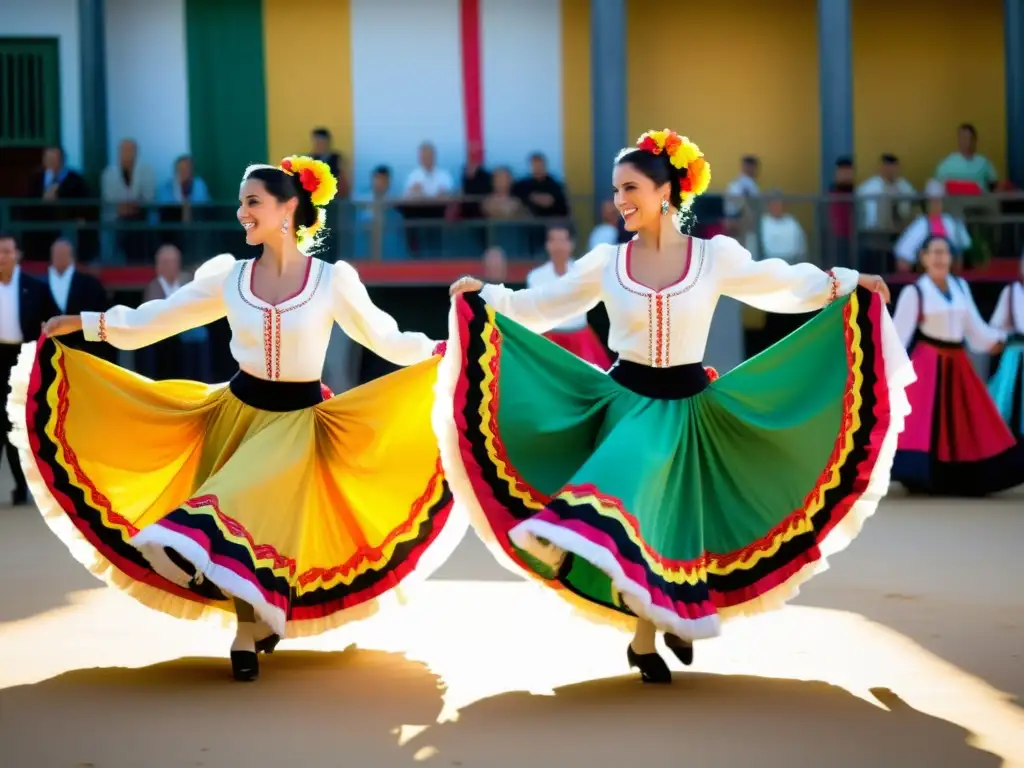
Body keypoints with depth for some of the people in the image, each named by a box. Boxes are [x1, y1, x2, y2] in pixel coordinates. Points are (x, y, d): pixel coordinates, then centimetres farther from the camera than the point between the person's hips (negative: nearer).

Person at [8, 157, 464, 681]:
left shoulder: (332, 280, -9)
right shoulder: (229, 276, -1)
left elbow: (386, 340, -3)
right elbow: (155, 320, 5)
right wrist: (82, 323, 3)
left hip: (296, 422, -3)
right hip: (238, 411, 3)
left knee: (263, 520, -6)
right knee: (240, 520, 0)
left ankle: (249, 635, 14)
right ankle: (259, 622, 21)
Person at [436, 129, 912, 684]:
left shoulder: (715, 256, -3)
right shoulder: (606, 263, -1)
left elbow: (786, 286, 5)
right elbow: (540, 307, 4)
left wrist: (850, 284, -1)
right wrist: (485, 297, -8)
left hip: (689, 404, 0)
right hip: (628, 399, 0)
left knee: (676, 515, 4)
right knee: (632, 506, -15)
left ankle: (672, 617, 30)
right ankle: (645, 637, -2)